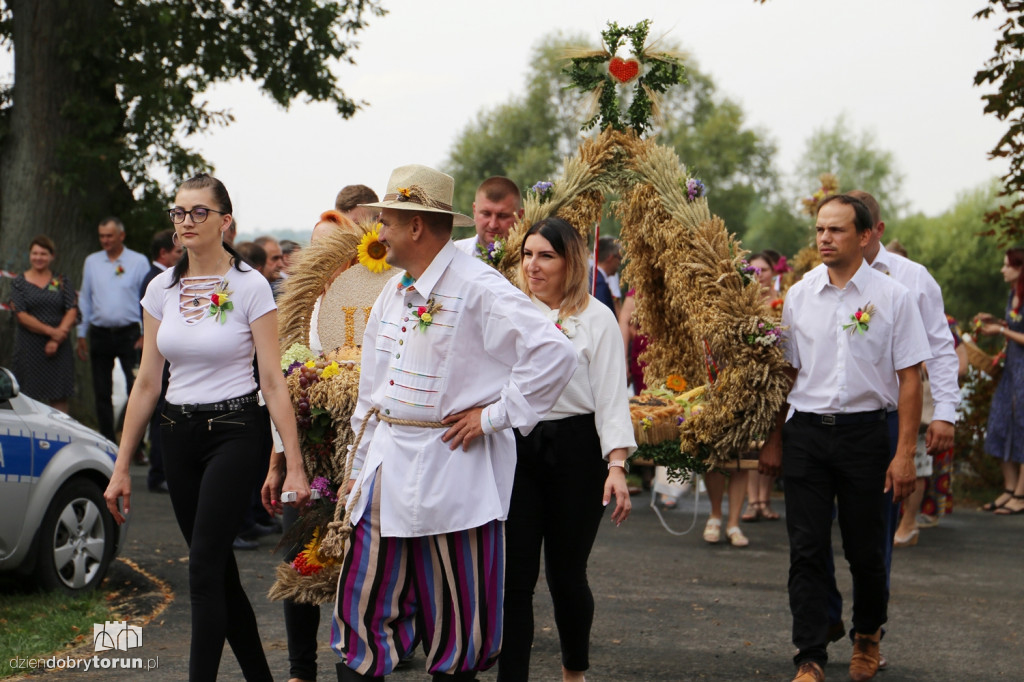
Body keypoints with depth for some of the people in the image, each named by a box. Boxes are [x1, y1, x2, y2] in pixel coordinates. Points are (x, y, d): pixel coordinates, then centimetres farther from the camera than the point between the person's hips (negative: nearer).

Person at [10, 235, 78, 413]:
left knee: (59, 398, -2)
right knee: (30, 398, -3)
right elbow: (21, 316, -4)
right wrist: (50, 331, -13)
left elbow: (72, 312, 1)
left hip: (59, 347, 1)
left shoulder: (61, 282, 9)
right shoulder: (20, 282, 5)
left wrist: (57, 339, -11)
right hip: (29, 348, -1)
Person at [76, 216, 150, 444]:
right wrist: (82, 335, 11)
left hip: (129, 334, -3)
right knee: (102, 392, 7)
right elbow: (85, 299, 15)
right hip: (99, 334, 3)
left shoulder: (139, 262, 0)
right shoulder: (92, 262, 10)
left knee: (136, 388, -9)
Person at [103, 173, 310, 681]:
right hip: (178, 434, 5)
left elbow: (274, 381, -9)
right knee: (219, 569, 10)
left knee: (204, 567, -13)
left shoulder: (250, 287, -7)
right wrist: (121, 466, 8)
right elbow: (147, 382, 9)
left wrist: (294, 464, -14)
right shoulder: (161, 289, 6)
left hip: (234, 431, -5)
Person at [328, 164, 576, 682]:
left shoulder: (479, 289, -14)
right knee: (362, 607, 7)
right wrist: (359, 469, 19)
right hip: (387, 462, 8)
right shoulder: (393, 293, 13)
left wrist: (494, 415, -17)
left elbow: (555, 354, -22)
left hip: (452, 474, -7)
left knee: (453, 617, 3)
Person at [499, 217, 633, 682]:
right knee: (515, 574, -4)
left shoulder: (595, 318, 1)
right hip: (516, 447, 2)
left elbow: (611, 395, -4)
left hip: (574, 447, -2)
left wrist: (617, 465, -12)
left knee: (567, 572, 7)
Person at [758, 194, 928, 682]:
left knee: (865, 550, 9)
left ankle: (867, 636, 34)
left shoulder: (892, 297, -3)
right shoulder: (799, 295, 5)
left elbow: (909, 379, -4)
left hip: (864, 431, -2)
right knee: (807, 551, 0)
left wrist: (905, 453, -9)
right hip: (805, 431, 2)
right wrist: (774, 439, 10)